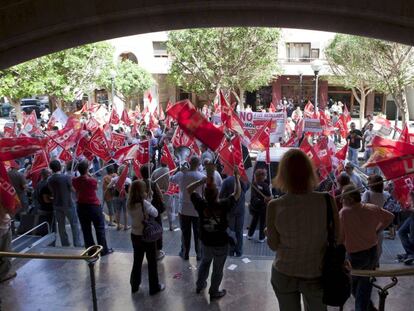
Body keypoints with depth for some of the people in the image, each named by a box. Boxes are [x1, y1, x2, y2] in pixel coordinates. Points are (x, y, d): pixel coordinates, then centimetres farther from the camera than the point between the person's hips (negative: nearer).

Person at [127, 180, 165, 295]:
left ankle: (134, 286, 32)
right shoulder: (144, 203, -23)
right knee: (152, 262, 10)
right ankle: (154, 287, 21)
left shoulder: (129, 204, -5)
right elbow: (155, 213, -15)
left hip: (135, 235, 6)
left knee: (137, 261, 20)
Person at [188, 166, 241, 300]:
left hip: (206, 242, 3)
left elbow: (189, 189, -8)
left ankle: (200, 285, 44)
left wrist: (202, 181, -15)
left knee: (205, 262, 29)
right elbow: (237, 193, -12)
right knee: (218, 269, 15)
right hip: (221, 244, -3)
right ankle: (214, 292, 31)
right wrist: (236, 176, -4)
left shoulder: (201, 204, -21)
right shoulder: (224, 205, -26)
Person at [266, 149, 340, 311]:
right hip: (316, 275, 0)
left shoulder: (275, 206, -20)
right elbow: (336, 238, -7)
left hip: (284, 275, 0)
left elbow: (273, 245, -8)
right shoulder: (326, 200, -19)